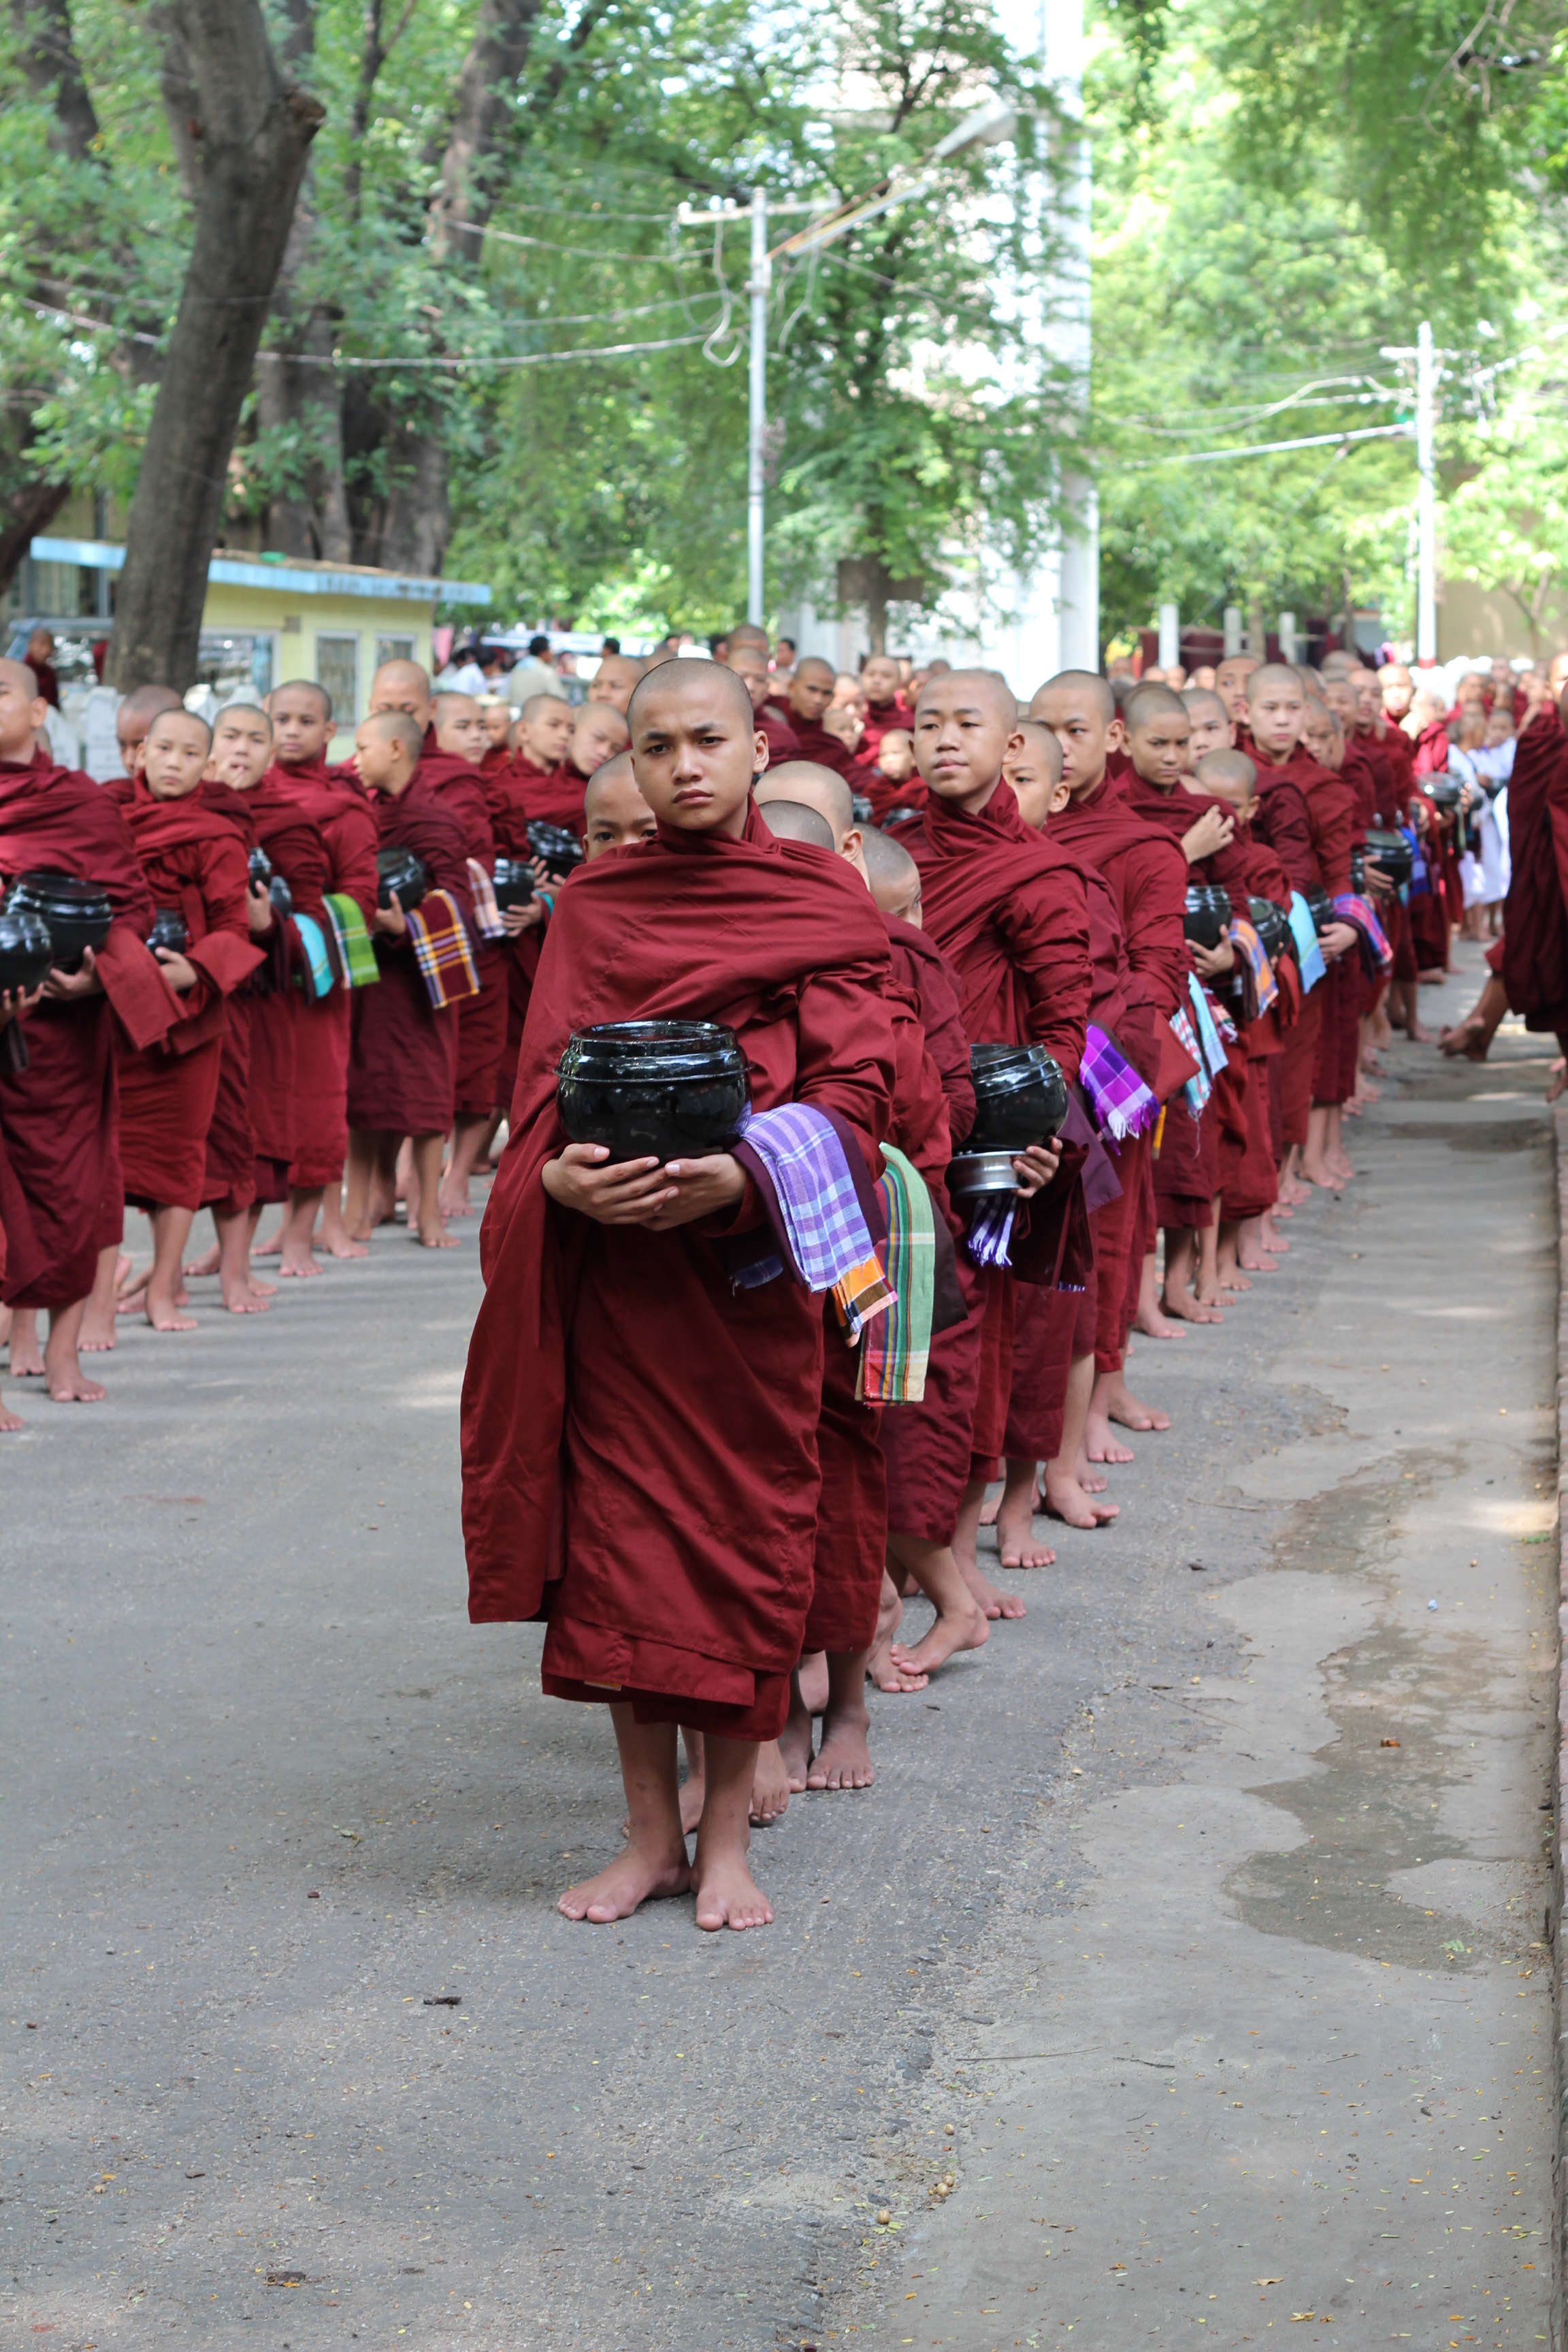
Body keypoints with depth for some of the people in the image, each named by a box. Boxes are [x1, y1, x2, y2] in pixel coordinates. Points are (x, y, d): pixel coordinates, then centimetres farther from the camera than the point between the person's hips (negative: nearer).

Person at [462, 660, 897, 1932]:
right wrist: (563, 1175, -18)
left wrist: (742, 1178, -21)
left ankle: (726, 1832, 12)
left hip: (753, 1263, -2)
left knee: (746, 1528, 1)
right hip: (613, 1261, 2)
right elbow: (545, 1079, 4)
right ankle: (651, 1830, 13)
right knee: (621, 1528, 1)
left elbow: (852, 1093, -4)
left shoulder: (826, 902, 2)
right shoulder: (592, 906, 9)